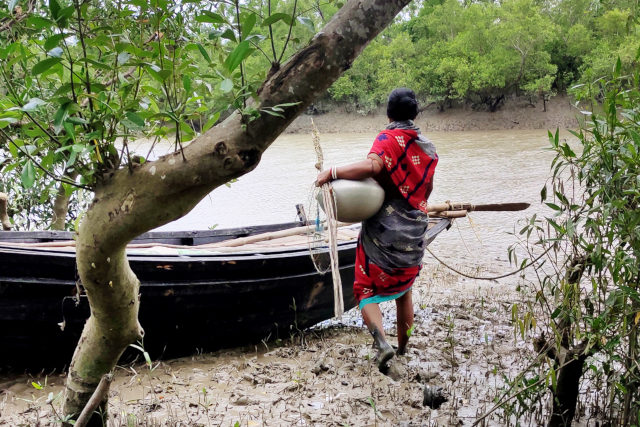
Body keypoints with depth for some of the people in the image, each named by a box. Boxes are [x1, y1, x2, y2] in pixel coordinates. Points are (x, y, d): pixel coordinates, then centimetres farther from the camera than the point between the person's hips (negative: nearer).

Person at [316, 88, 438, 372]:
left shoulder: (388, 139, -10)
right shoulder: (428, 148, 8)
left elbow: (372, 165, -31)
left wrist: (332, 173, -26)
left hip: (383, 232, -5)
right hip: (414, 233, 5)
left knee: (367, 290, 5)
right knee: (403, 290, 21)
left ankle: (381, 342, -16)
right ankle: (403, 349, 30)